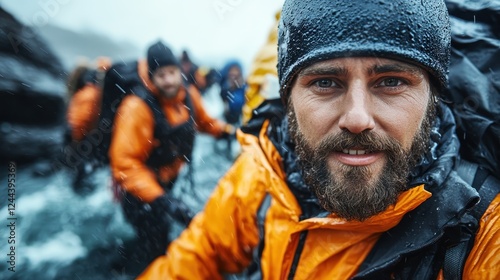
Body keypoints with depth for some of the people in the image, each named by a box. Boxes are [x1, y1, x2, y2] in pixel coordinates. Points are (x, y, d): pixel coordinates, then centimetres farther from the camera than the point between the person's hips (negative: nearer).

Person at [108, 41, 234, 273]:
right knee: (154, 243, -16)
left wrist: (228, 131, -5)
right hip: (138, 187, -6)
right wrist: (161, 200, -40)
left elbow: (203, 122, 14)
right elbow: (125, 163, -32)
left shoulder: (189, 96, -8)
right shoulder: (138, 107, -29)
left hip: (167, 180, 7)